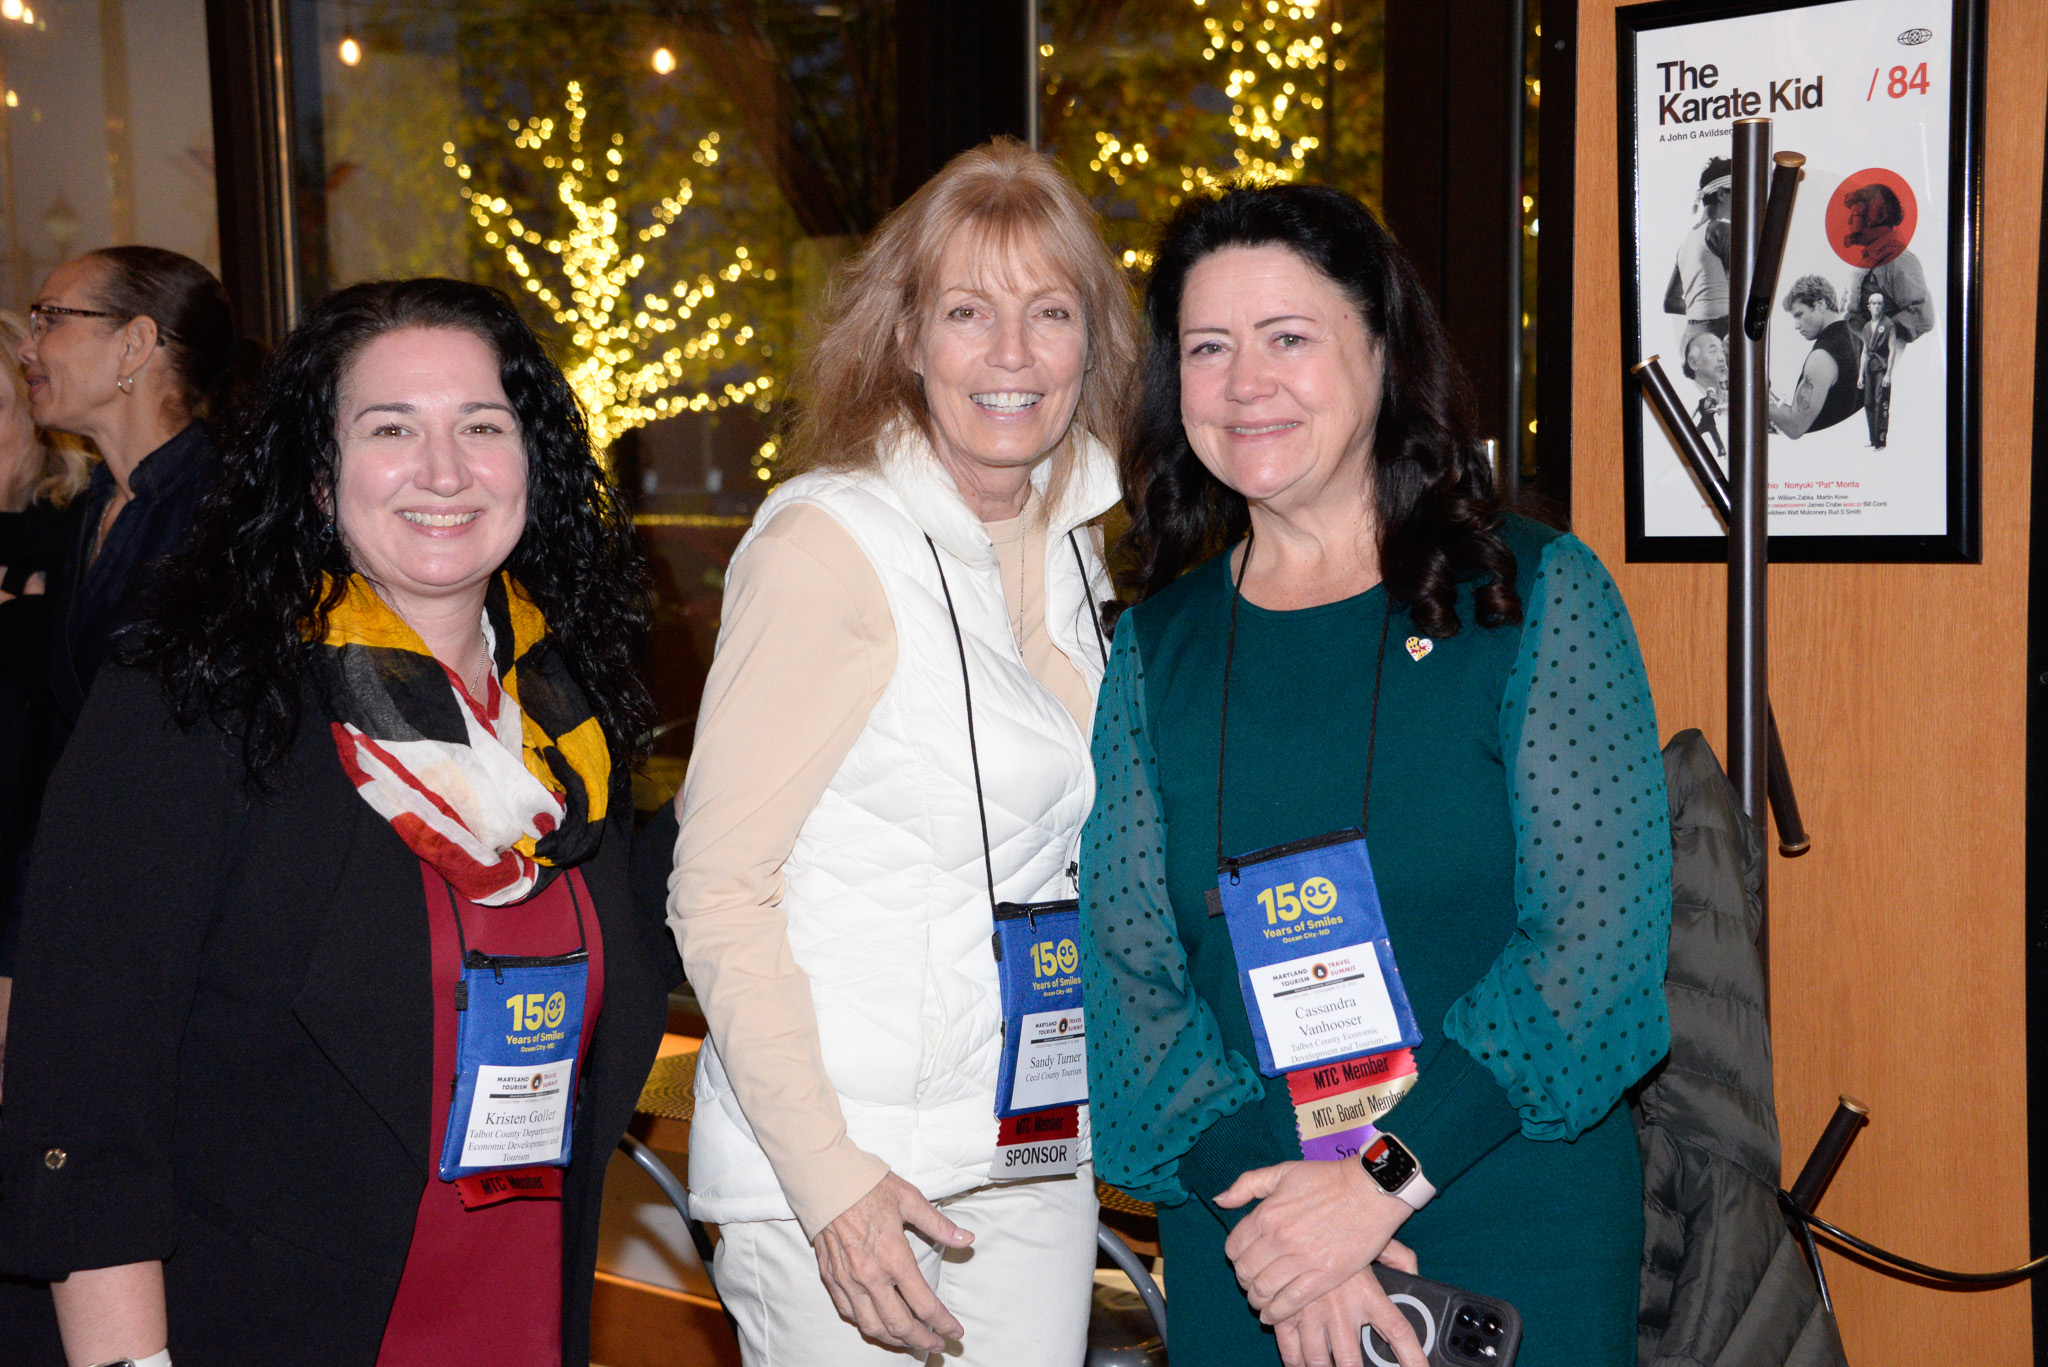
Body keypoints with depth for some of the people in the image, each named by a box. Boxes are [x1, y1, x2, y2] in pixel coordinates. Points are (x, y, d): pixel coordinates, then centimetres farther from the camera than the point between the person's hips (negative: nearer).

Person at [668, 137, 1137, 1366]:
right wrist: (828, 1178, -20)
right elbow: (717, 887, -14)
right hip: (849, 1171, -6)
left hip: (1039, 1161, 6)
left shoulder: (1072, 549, 7)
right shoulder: (829, 545, -13)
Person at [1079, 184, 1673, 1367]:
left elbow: (1601, 933, -11)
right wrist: (1259, 1198, -16)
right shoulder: (1152, 647, 4)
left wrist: (1385, 1174, -18)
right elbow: (1121, 963, -1)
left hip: (1518, 1242, -2)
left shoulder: (1537, 596, -4)